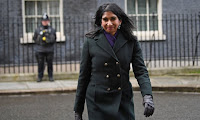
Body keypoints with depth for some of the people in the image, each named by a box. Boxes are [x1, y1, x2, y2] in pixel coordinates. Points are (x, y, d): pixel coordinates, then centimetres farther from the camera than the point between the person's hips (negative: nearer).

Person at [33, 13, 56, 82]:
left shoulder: (52, 30, 9)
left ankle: (50, 76, 15)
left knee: (50, 64, 5)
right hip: (40, 50, -1)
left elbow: (54, 39, 14)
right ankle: (40, 77, 11)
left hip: (50, 50, 1)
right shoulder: (38, 30, 6)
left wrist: (50, 41, 0)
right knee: (40, 64, 1)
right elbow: (34, 38, 8)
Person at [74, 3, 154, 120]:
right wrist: (78, 110, 3)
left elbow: (141, 71, -2)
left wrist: (148, 96, -20)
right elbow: (83, 76, 3)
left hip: (124, 101, 2)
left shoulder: (131, 42, 4)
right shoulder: (91, 42, 0)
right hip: (98, 103, -1)